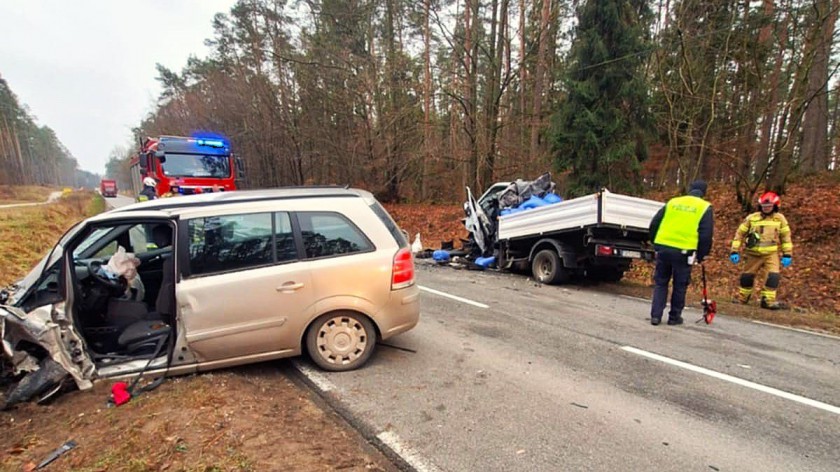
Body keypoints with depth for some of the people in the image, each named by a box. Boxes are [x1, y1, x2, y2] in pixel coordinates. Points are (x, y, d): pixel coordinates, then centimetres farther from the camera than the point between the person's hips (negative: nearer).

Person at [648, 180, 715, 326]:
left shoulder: (672, 202, 12)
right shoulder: (705, 207, 4)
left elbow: (654, 224, 10)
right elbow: (706, 235, -2)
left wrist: (655, 243, 20)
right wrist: (701, 255, 9)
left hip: (663, 248, 3)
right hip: (683, 251, -2)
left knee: (660, 282, 12)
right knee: (680, 285, 12)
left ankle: (656, 315, 8)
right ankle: (674, 316, 21)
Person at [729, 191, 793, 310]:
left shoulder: (780, 219, 3)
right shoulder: (751, 218, 0)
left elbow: (786, 237, 8)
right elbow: (740, 234, 2)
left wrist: (787, 254, 3)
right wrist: (735, 251, -3)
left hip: (771, 254, 0)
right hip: (753, 254, 0)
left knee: (774, 276, -13)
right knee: (747, 276, 8)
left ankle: (768, 300, -3)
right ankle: (742, 297, 24)